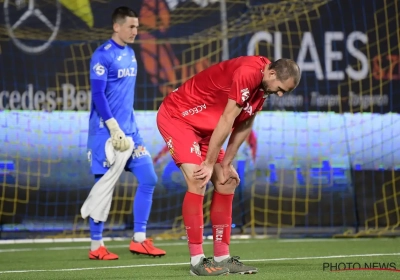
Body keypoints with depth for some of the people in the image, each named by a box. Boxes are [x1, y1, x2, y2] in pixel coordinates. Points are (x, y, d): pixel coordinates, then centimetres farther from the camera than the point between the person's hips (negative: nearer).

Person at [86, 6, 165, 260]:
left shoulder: (130, 54, 13)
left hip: (130, 129, 8)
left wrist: (130, 126, 19)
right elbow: (98, 95, -16)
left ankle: (139, 239, 8)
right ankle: (97, 246, 5)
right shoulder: (103, 55, -11)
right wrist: (114, 128, -21)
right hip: (106, 131, -8)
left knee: (148, 178, 2)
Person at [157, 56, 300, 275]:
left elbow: (245, 124, 6)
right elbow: (226, 121, -25)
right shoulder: (248, 73, -29)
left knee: (227, 182, 6)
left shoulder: (262, 85, 0)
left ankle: (221, 258, 9)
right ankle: (197, 261, -17)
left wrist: (226, 164, 2)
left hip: (203, 126, 10)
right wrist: (209, 163, -19)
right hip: (176, 116, -10)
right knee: (197, 181, -21)